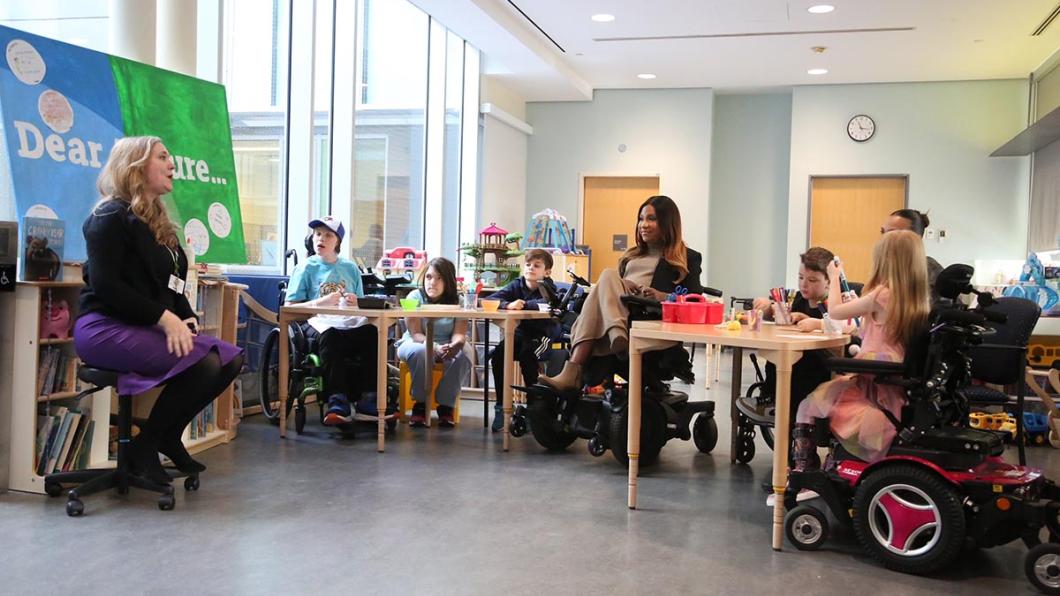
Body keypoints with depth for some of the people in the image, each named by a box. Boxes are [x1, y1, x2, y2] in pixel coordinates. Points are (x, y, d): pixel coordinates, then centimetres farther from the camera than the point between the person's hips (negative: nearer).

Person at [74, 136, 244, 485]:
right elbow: (106, 285, -18)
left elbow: (170, 285, 19)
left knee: (231, 359, -8)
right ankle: (144, 447, -8)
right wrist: (164, 318, -23)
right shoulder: (111, 217, -7)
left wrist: (185, 318, -2)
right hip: (106, 328, -8)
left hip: (148, 329, 8)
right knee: (203, 364, -27)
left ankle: (168, 436, 7)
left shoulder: (158, 222, 19)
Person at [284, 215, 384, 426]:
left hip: (349, 322, 3)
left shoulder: (350, 268, 18)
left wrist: (357, 303, -3)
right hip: (317, 322, -2)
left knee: (372, 333, -31)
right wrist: (322, 301, -10)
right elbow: (290, 306, 3)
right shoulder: (306, 268, 9)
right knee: (330, 336, -39)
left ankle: (367, 403, -28)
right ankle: (338, 403, -39)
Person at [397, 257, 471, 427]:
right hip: (415, 343, -2)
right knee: (421, 352, -37)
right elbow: (415, 334, -18)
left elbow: (459, 334, -15)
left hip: (447, 346, 2)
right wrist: (436, 348, -38)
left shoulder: (457, 302, -5)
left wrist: (454, 345, -41)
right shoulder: (415, 297, -10)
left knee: (462, 358, -31)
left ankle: (446, 406, -15)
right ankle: (420, 405, -21)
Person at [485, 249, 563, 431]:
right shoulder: (517, 285, 1)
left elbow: (546, 304, -32)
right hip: (521, 332, 4)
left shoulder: (546, 288, -8)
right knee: (498, 355, -21)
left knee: (526, 355, -33)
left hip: (544, 334, -4)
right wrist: (508, 305, -33)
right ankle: (501, 406, -11)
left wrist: (523, 304, -30)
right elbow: (491, 299, -14)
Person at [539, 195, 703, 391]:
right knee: (609, 277, -27)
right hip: (623, 309, 5)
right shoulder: (632, 255, 36)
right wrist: (618, 287, 0)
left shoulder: (687, 258, 18)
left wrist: (663, 296, -14)